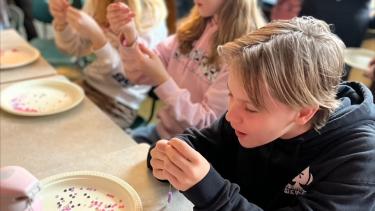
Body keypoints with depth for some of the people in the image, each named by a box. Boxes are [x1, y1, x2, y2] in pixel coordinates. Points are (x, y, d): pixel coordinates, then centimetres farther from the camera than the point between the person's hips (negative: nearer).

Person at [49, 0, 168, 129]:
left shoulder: (151, 16, -19)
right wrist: (61, 20, -16)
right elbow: (74, 48, 4)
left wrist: (95, 35, -39)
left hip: (118, 103, -6)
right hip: (89, 82, 6)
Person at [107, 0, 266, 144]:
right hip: (163, 131, 6)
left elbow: (205, 123, -20)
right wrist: (130, 36, -19)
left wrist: (162, 80, -30)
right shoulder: (194, 27, -1)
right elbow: (141, 76, -1)